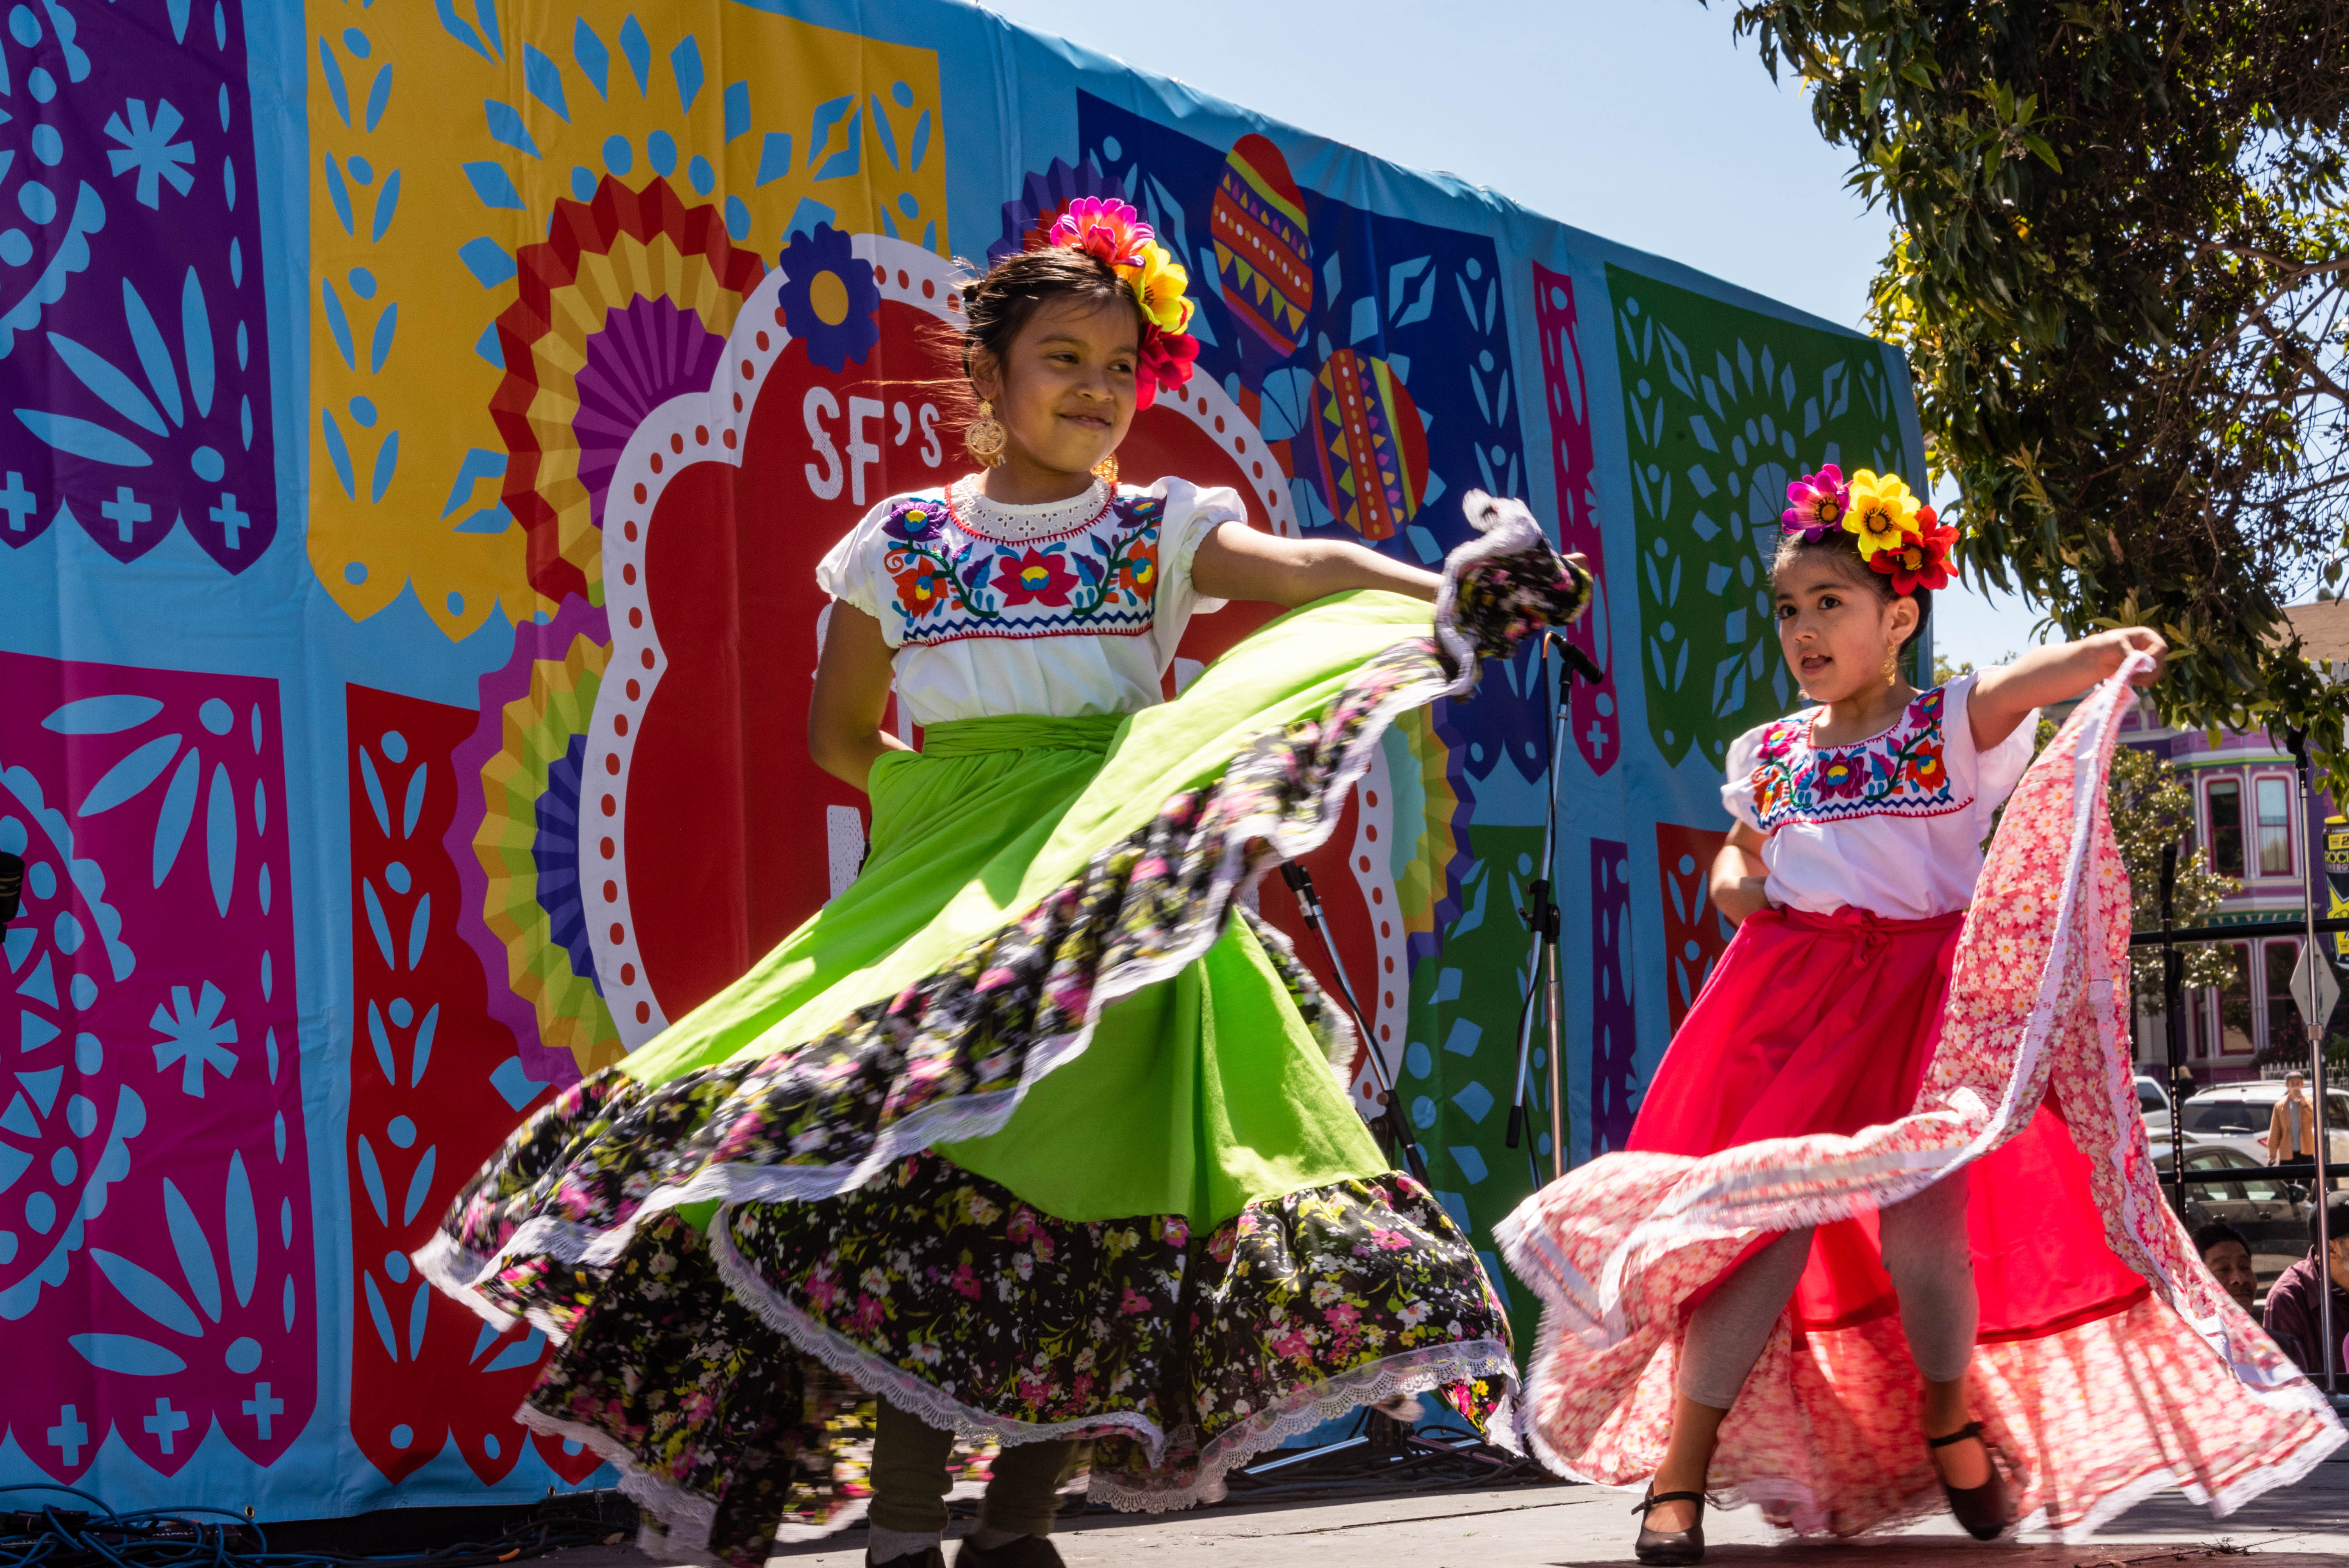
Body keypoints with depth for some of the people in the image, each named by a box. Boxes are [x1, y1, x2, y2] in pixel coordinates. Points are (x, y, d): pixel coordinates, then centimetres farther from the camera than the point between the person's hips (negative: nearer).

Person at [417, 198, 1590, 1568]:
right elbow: (840, 735, 18)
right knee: (916, 1168, -16)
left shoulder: (1163, 528, 9)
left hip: (1116, 891, 0)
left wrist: (1451, 593, -27)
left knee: (1091, 1196, -8)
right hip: (940, 885, 0)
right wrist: (945, 806, 6)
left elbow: (1308, 569, -10)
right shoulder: (899, 541, 11)